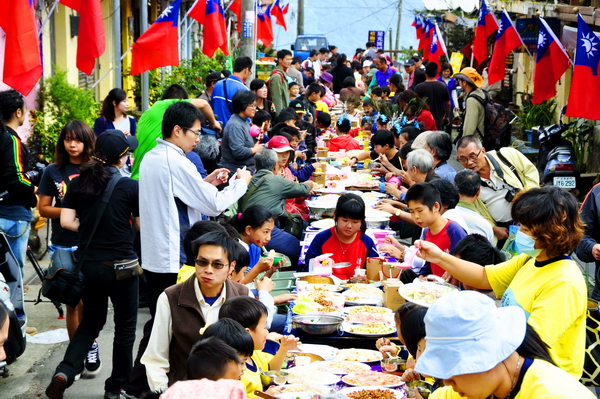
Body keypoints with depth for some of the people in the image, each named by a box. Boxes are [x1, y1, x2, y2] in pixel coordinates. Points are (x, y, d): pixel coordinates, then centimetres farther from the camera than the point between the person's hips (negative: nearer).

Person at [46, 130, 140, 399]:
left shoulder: (78, 183, 0)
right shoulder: (130, 186, -10)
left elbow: (67, 221, -2)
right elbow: (141, 225, -3)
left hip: (88, 263, 4)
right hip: (120, 264, -4)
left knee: (91, 320, 19)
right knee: (125, 326, 13)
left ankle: (65, 372, -2)